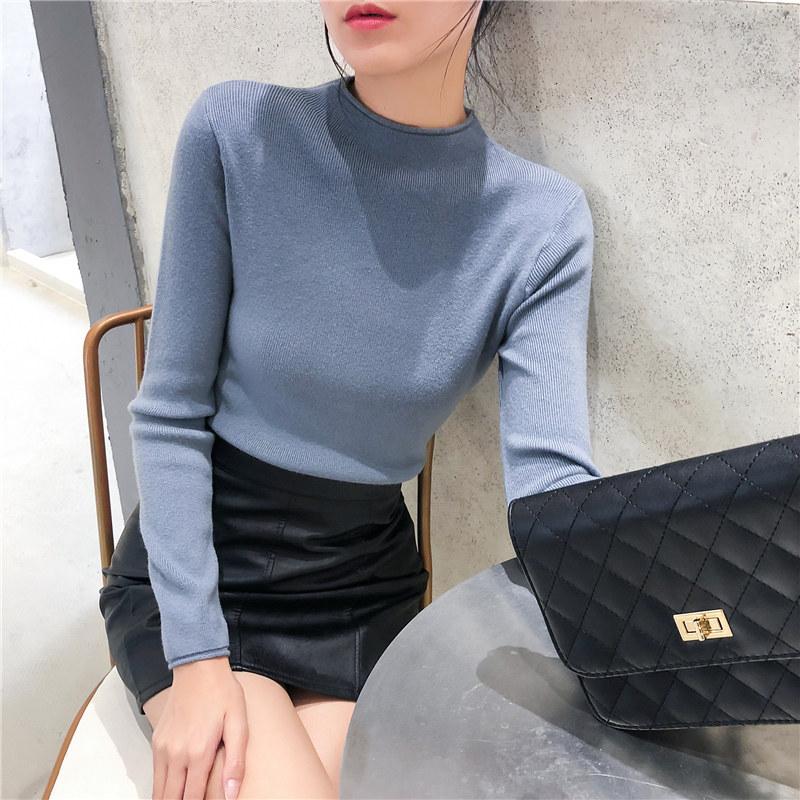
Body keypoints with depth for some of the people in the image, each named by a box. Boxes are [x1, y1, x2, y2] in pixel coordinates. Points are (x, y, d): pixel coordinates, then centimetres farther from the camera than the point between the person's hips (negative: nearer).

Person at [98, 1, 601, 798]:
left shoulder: (544, 222, -11)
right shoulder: (235, 133, -15)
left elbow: (552, 483, -17)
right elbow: (170, 412, -11)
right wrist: (197, 655, -15)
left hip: (366, 584, 2)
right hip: (187, 564, -1)